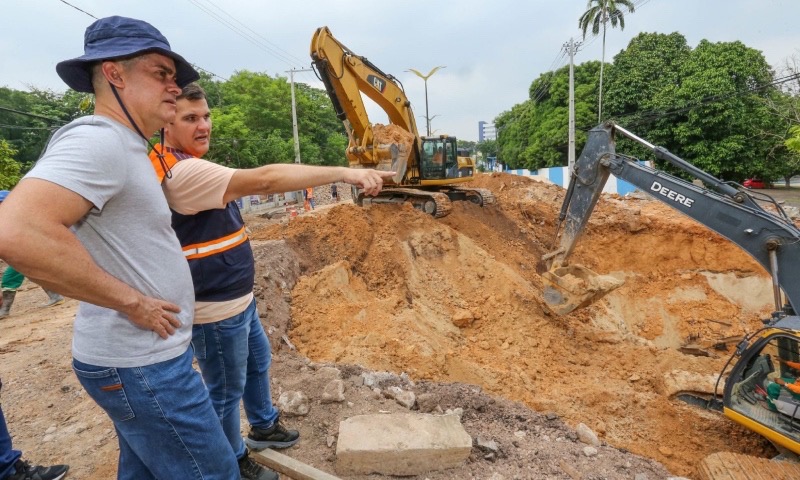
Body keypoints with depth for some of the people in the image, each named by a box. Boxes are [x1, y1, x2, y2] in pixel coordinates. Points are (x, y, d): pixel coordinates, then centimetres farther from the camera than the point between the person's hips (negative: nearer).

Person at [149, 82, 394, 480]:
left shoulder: (186, 166, 9)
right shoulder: (183, 172, -27)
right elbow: (265, 179, -38)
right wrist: (344, 173, -42)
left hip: (236, 298, 10)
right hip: (215, 310, -10)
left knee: (258, 362, 26)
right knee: (227, 391, 10)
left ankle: (264, 426, 48)